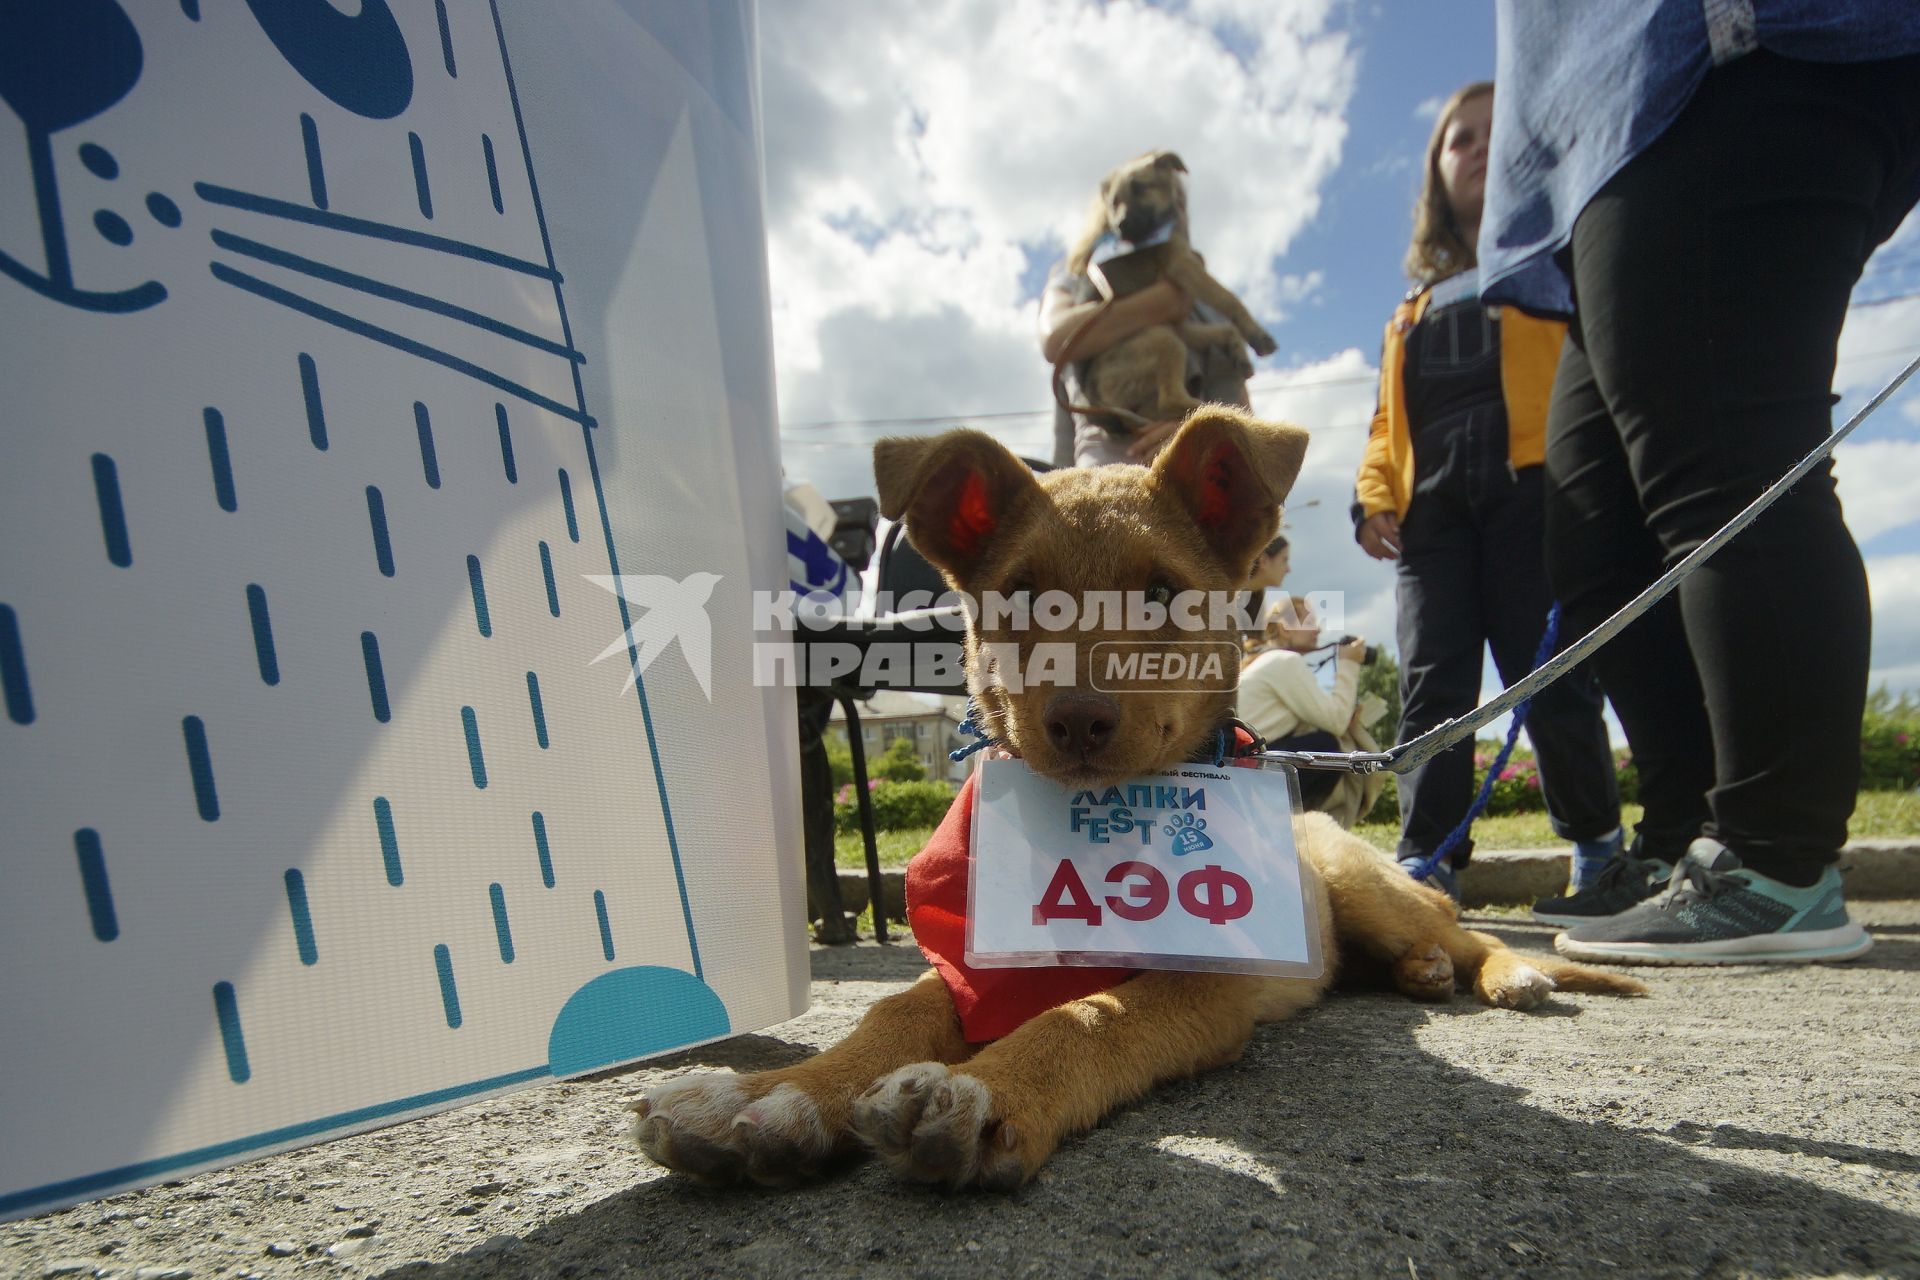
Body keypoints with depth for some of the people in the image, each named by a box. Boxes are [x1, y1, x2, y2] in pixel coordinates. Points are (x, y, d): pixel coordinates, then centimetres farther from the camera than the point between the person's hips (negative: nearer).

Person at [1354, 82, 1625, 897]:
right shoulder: (1412, 311, 29)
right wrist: (1373, 496, 7)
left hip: (1533, 486, -3)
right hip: (1431, 505, 4)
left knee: (1551, 680, -6)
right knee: (1431, 686, -5)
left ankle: (1597, 846, 13)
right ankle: (1425, 864, -4)